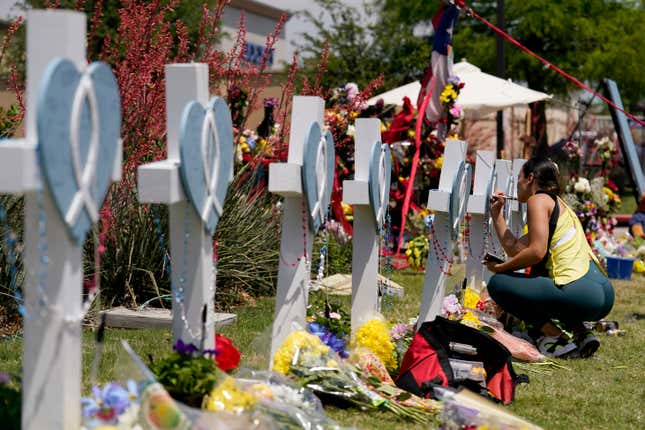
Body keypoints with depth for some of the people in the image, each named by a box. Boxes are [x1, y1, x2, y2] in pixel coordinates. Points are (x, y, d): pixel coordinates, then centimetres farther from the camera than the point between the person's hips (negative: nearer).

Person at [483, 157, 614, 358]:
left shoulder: (538, 200, -2)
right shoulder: (557, 203, 26)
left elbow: (536, 251, -16)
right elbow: (514, 248, 24)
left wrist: (501, 267, -3)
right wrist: (496, 213, 30)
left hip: (581, 294, -9)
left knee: (497, 284, -1)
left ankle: (556, 339, -8)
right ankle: (581, 334, 15)